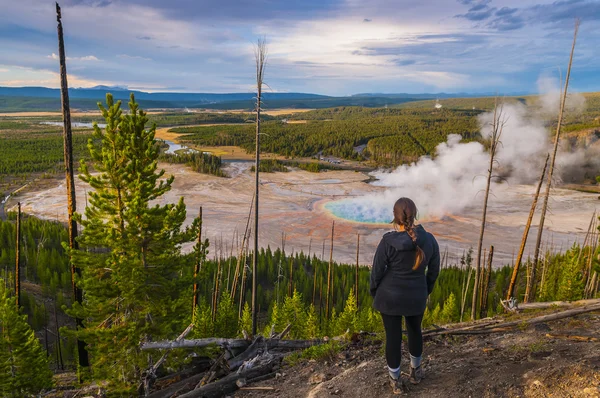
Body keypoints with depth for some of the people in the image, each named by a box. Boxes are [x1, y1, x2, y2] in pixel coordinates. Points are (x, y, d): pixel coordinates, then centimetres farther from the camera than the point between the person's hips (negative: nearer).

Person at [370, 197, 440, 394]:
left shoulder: (388, 241, -22)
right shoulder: (429, 239, -12)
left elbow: (377, 270, -12)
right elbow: (434, 270, 1)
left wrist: (374, 292, 7)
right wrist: (426, 291, 18)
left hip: (390, 296, -3)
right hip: (416, 297, 3)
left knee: (393, 337, 13)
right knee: (415, 331, 27)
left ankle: (396, 381, 30)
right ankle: (415, 371, 46)